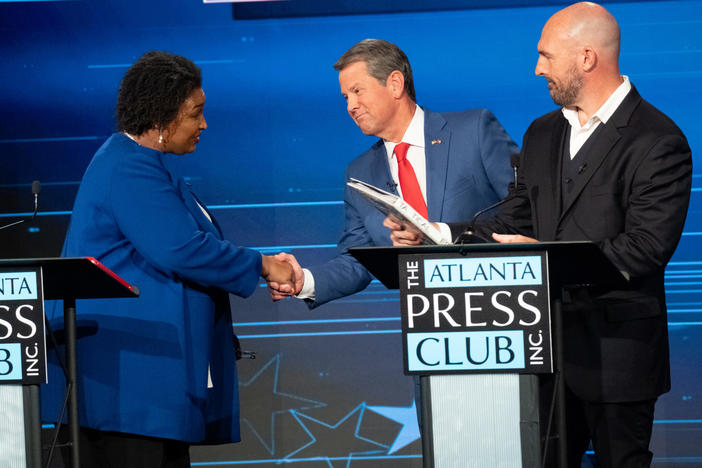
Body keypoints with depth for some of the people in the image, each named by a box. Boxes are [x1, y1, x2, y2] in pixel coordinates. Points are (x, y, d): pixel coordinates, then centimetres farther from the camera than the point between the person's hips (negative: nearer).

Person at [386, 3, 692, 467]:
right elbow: (514, 222, 13)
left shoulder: (657, 141, -12)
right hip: (547, 341, 7)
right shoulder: (542, 134, 13)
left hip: (616, 352, -7)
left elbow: (646, 248, -19)